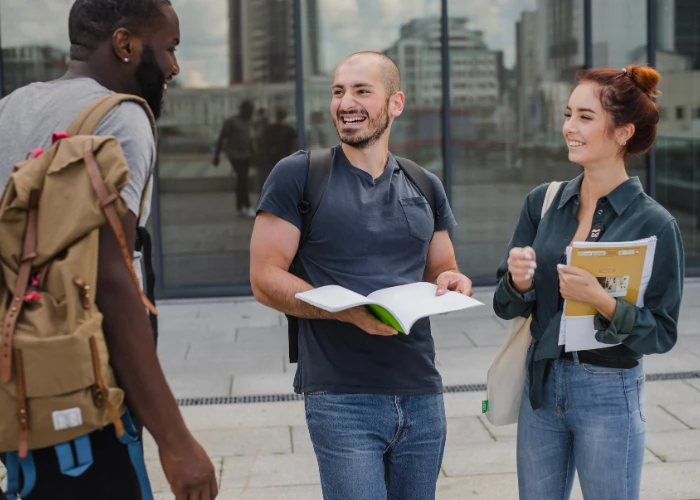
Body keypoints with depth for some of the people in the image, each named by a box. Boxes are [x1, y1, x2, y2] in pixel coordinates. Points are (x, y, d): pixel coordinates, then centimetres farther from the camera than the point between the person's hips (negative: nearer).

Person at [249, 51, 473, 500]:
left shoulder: (425, 187, 13)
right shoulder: (299, 175, -2)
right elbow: (265, 278, -6)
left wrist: (453, 282, -4)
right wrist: (348, 311, -21)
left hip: (422, 395, 5)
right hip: (342, 398, -5)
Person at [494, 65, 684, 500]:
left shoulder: (655, 224, -11)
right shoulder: (543, 203, 1)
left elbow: (662, 333, -11)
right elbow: (506, 308, 4)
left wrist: (601, 300, -25)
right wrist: (519, 283, -18)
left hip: (610, 394, -4)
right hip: (542, 385, 4)